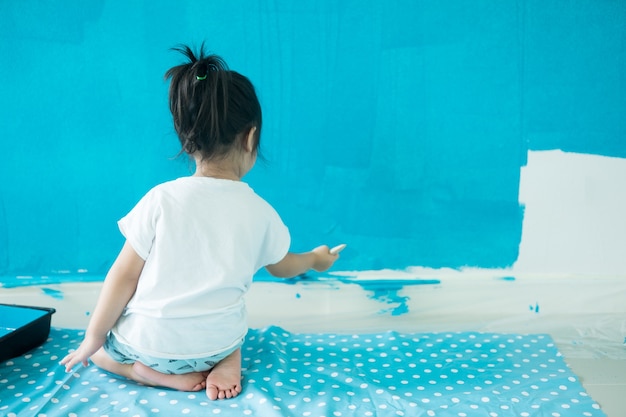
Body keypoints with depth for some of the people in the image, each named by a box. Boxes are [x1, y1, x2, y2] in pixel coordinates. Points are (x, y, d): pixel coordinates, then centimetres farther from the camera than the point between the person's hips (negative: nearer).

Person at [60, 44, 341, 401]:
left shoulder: (162, 199, -16)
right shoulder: (260, 211, -8)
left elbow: (124, 276, -11)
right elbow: (282, 267, 11)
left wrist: (93, 337, 3)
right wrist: (316, 259, 33)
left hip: (149, 344, -2)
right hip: (219, 342, 3)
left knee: (100, 348, 26)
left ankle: (157, 373, 0)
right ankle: (228, 359, 6)